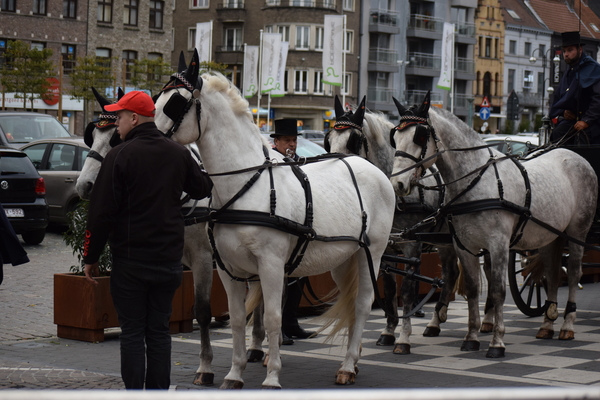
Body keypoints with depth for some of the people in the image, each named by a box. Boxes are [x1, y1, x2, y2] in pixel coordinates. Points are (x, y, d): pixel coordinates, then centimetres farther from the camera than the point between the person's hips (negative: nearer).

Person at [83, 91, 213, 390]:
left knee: (132, 333, 1)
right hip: (169, 260, 5)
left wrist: (90, 257, -3)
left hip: (129, 262, -4)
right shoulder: (179, 154, 4)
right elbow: (203, 189, 20)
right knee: (159, 331, 11)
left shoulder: (120, 155, -11)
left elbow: (101, 213, -12)